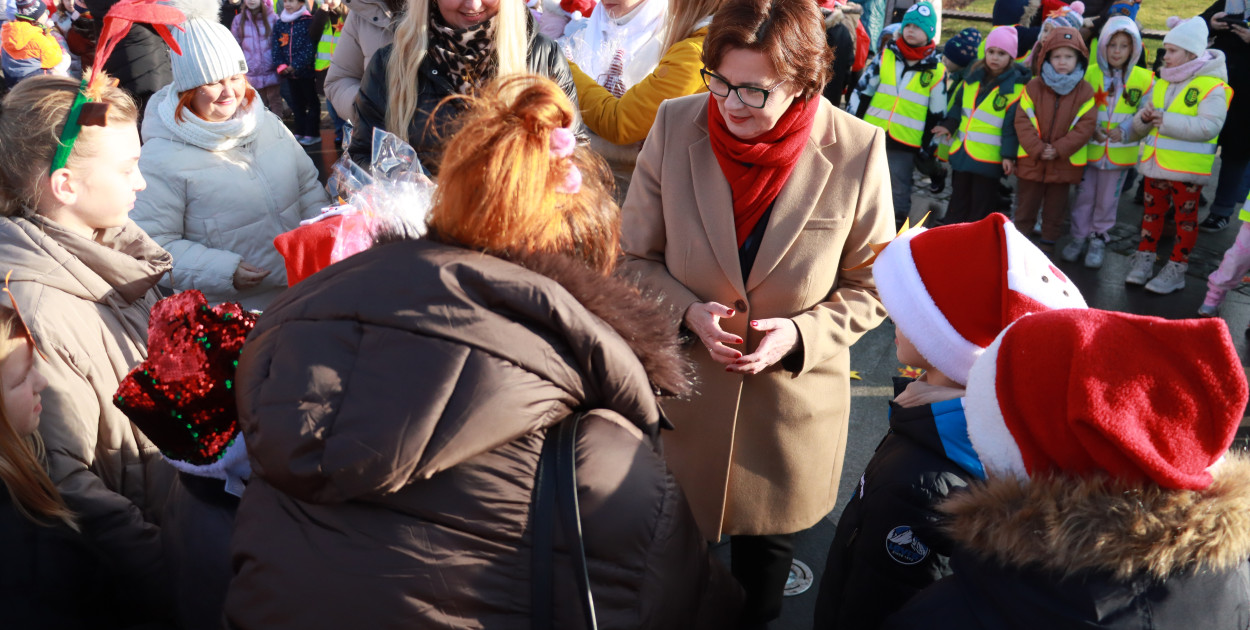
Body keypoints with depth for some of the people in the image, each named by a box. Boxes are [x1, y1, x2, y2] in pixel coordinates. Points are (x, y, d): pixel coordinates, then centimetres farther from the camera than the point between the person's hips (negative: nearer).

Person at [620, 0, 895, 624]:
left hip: (794, 402, 0)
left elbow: (870, 288, -4)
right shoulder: (674, 126, -12)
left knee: (766, 551, 23)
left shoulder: (858, 151, -16)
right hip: (682, 388, 1)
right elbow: (635, 256, -1)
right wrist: (688, 311, -19)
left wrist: (800, 334, -20)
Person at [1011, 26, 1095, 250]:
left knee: (1055, 211, 13)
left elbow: (1085, 126, -9)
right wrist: (1037, 149, -18)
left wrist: (1058, 150, -18)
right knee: (1025, 208, 11)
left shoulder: (1085, 91, -4)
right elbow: (1022, 120, -9)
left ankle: (1047, 247, 27)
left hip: (1064, 163, 0)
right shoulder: (1034, 87, -5)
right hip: (1031, 161, 0)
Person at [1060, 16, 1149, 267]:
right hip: (1089, 148, 0)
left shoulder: (1143, 79, -5)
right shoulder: (1090, 73, -4)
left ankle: (1099, 239, 29)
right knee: (1084, 195, 10)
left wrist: (1125, 130, -17)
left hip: (1120, 151, 0)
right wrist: (1091, 130, -14)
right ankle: (1079, 237, 27)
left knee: (1107, 200, 13)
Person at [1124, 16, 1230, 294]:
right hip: (1156, 163, 6)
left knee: (1185, 217, 7)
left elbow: (1209, 127, -24)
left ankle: (1176, 270, 15)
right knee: (1152, 210, 15)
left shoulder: (1212, 85, -14)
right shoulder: (1162, 82, 8)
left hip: (1187, 167, -6)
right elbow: (1139, 127, 12)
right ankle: (1144, 260, 26)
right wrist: (1144, 118, -12)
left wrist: (1166, 121, -26)